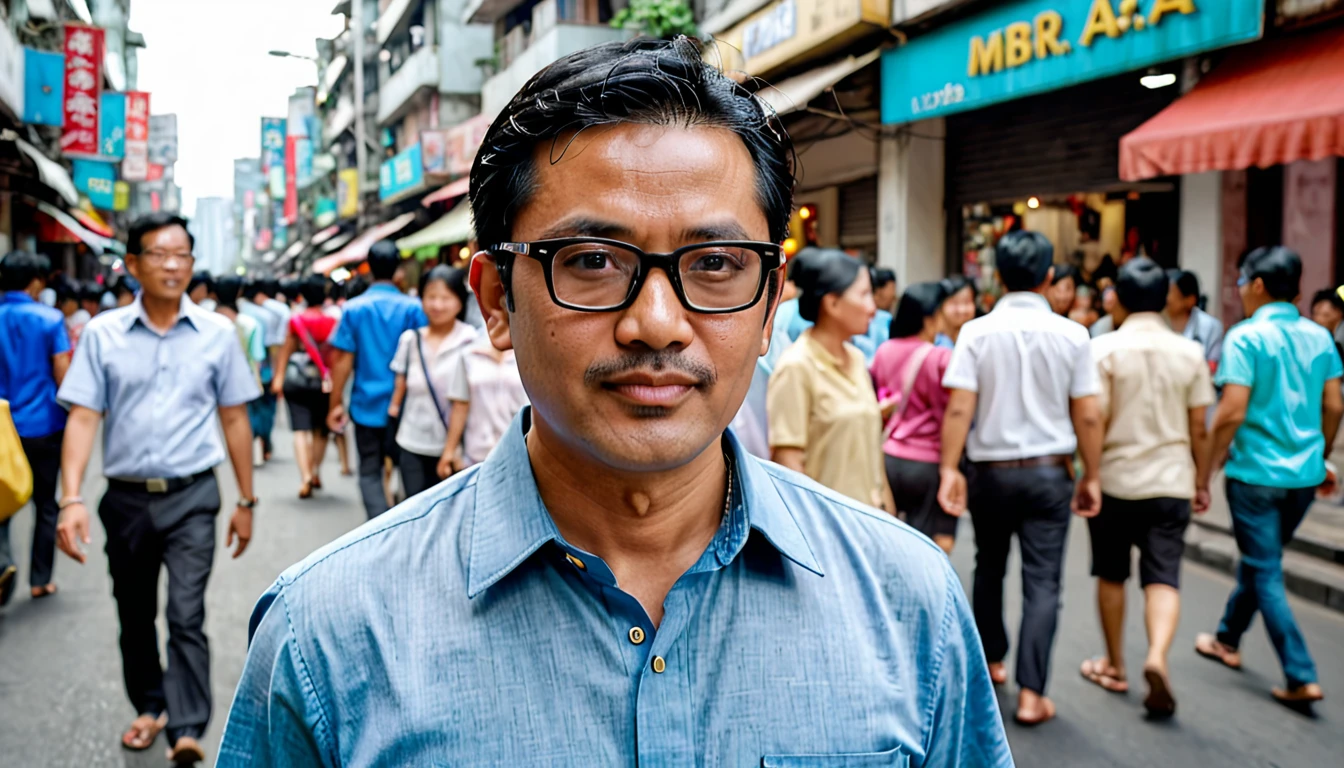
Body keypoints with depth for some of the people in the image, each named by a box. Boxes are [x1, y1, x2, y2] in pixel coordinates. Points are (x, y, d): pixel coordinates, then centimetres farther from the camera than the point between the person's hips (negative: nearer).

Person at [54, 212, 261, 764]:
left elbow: (234, 419, 4)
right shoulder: (103, 333, -1)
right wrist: (71, 499, -15)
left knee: (186, 616, -9)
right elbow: (83, 417, -4)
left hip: (191, 496, -2)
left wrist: (245, 501, 5)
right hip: (126, 497, 2)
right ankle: (149, 706, 35)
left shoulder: (216, 333, -1)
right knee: (134, 616, 16)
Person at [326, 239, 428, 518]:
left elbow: (342, 360, -4)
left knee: (369, 471, 9)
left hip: (367, 404, 0)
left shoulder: (353, 309, -2)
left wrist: (336, 404, 4)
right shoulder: (414, 309, -5)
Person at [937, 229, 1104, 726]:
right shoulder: (1070, 335, -4)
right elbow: (1087, 416, -3)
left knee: (989, 567, 20)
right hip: (1048, 471, 0)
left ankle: (991, 659, 37)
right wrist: (1091, 477, 6)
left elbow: (959, 409, -14)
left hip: (991, 469, 1)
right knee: (1042, 582, 3)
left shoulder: (977, 332, -7)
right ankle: (1031, 693, -1)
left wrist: (949, 469, -11)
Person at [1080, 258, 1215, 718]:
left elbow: (1096, 421, -12)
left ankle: (1114, 666, 25)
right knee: (1163, 578, 2)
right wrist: (1201, 482, 14)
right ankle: (1157, 656, -21)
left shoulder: (1105, 349, -8)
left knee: (1111, 576, 14)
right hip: (1171, 482, 2)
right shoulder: (1190, 352, 1)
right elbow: (1199, 428, 3)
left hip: (1114, 480, -1)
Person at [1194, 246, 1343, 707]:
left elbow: (1232, 412, -19)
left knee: (1266, 574, 2)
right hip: (1304, 475, 7)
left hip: (1255, 473, -6)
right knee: (1259, 560, 22)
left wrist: (1207, 467, -9)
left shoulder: (1245, 337, -14)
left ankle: (1302, 678, 0)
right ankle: (1228, 639, 38)